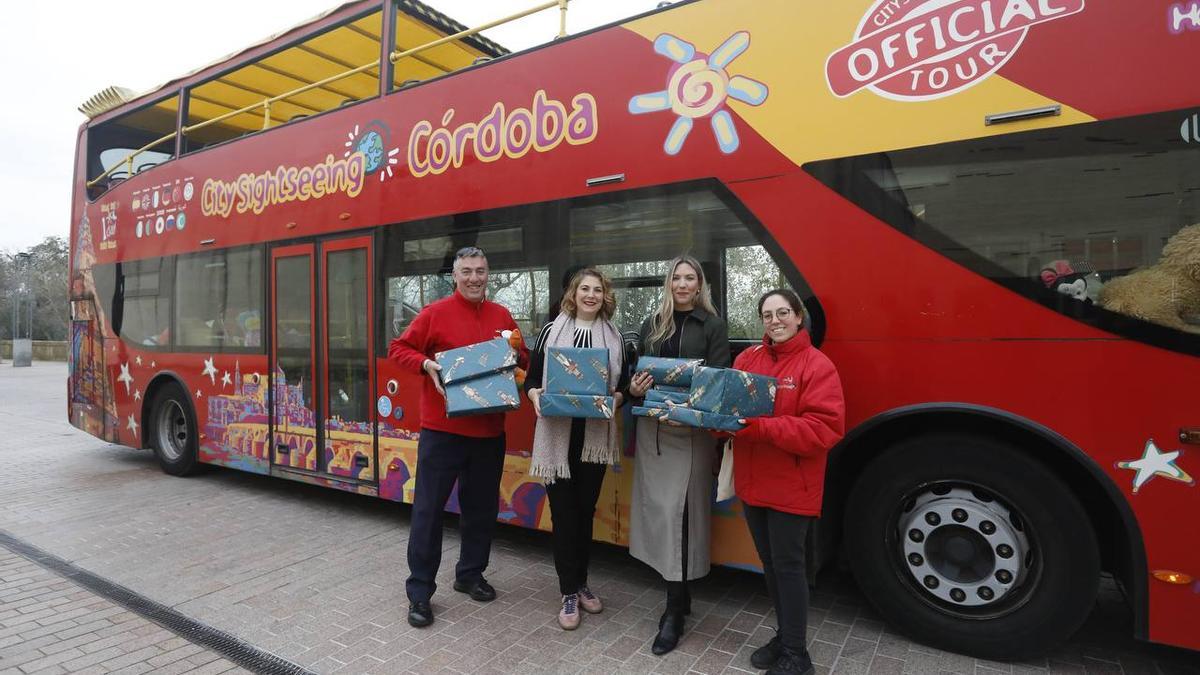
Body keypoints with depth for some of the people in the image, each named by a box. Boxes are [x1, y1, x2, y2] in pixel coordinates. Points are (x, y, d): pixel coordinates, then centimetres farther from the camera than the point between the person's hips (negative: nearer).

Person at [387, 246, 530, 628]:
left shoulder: (502, 316, 8)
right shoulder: (436, 312, -3)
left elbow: (524, 362, 14)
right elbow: (398, 349, -1)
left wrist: (515, 351, -8)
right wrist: (426, 364, -19)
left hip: (489, 430, 4)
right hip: (442, 428, -4)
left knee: (482, 507, 15)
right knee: (429, 509, 3)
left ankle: (470, 575, 34)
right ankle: (419, 591, 17)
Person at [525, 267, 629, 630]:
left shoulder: (614, 336, 7)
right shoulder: (551, 331, 1)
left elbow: (623, 384, 11)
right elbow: (531, 379, 3)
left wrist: (616, 398, -11)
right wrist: (536, 397, -17)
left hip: (596, 436, 2)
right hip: (557, 435, -2)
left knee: (585, 511, 13)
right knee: (563, 513, 2)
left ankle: (580, 583, 30)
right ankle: (570, 593, 15)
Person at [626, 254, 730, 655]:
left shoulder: (712, 326, 1)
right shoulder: (652, 324, 13)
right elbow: (637, 372, 14)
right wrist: (634, 388, -9)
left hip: (690, 431, -4)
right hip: (652, 427, 5)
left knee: (678, 513, -7)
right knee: (657, 510, 9)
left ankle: (674, 613, 4)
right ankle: (679, 593, 27)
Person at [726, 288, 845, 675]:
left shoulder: (817, 365, -11)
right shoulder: (747, 359, 6)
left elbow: (824, 429, -19)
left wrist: (759, 427, -26)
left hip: (791, 486, -5)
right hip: (753, 482, 6)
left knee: (788, 566, 3)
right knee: (769, 563, 17)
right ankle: (785, 635, 35)